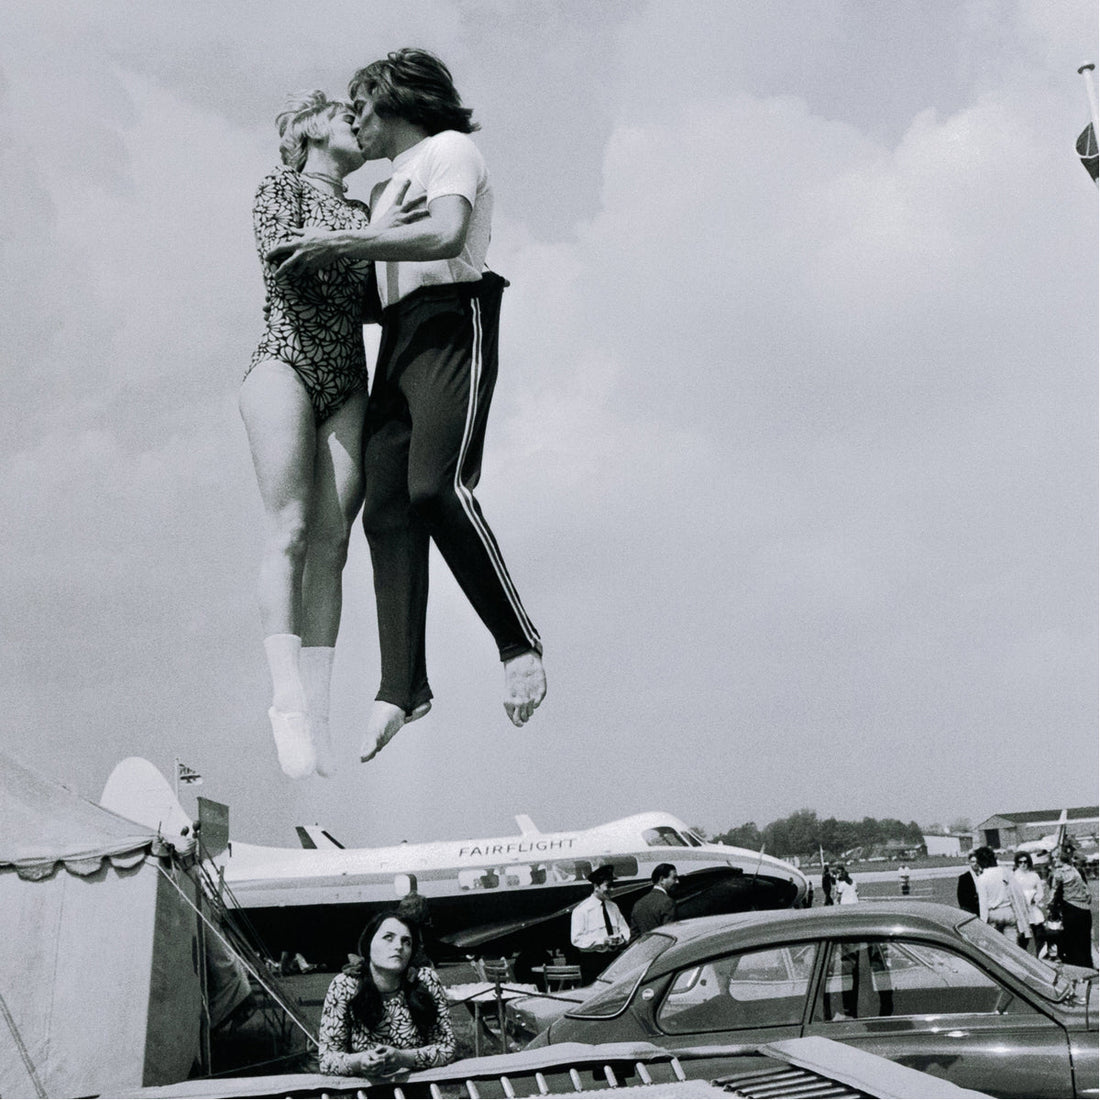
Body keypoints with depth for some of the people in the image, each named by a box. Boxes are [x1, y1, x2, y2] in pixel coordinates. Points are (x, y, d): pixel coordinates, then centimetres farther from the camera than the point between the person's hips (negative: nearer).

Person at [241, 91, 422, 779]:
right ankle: (287, 698, -25)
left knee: (331, 545, -6)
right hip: (285, 366, -5)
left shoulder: (361, 213, 25)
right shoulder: (281, 187, 10)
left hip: (347, 387, 5)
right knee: (290, 530, -18)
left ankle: (317, 715, -11)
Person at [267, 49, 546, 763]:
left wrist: (342, 244, -13)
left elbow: (446, 236, -14)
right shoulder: (388, 187, 32)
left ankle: (518, 639, -17)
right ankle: (403, 684, -13)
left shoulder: (449, 148, 6)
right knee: (386, 510, -7)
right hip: (399, 338, 8)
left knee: (436, 488, -27)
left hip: (451, 322, -8)